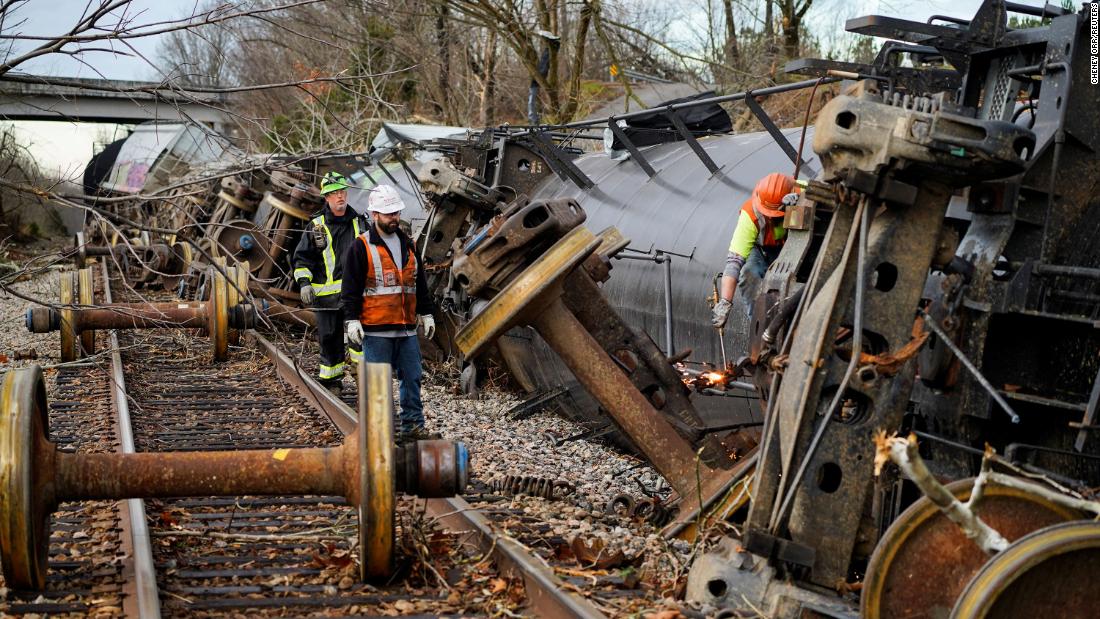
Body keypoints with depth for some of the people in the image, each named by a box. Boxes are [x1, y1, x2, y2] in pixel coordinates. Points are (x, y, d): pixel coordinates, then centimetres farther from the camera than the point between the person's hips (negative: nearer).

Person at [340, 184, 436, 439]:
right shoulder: (361, 247, -4)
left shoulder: (408, 245, 15)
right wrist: (351, 320, -12)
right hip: (376, 330, -5)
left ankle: (412, 425, 16)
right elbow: (351, 288, -5)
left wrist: (426, 314, 18)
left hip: (407, 328, 5)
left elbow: (420, 284, 21)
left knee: (412, 377, 7)